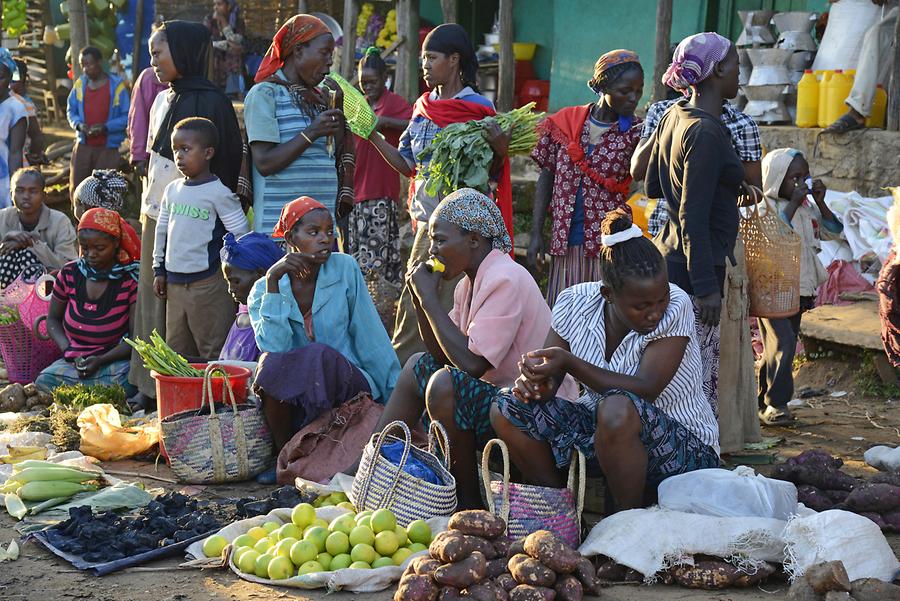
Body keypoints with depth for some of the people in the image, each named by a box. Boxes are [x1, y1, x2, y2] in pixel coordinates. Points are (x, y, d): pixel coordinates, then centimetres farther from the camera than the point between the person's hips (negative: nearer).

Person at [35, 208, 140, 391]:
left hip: (114, 360, -3)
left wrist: (100, 360, -21)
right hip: (73, 361, 3)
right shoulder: (69, 274, 5)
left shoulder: (131, 280, -6)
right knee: (44, 381, -27)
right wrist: (69, 352, -3)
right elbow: (53, 319, 16)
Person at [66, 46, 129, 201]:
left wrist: (105, 127, -20)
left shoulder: (117, 85, -7)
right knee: (76, 188, 4)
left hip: (108, 149, -4)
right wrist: (78, 124, -8)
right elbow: (71, 111, 13)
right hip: (83, 146, 4)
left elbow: (127, 117, -7)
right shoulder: (80, 84, 6)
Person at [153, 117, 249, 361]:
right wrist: (159, 269, 17)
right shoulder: (172, 190, 10)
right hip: (175, 283, 7)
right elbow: (162, 230, 20)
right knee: (176, 348, 12)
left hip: (208, 283, -7)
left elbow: (241, 236, -8)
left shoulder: (218, 193, -9)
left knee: (212, 350, -3)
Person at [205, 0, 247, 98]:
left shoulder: (238, 21, 0)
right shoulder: (209, 20, -1)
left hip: (232, 70, 0)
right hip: (213, 69, 0)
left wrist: (223, 21, -16)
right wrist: (227, 45, -22)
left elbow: (236, 43, -14)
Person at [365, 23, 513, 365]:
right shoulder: (424, 107, 12)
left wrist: (501, 151, -24)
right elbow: (407, 165, 16)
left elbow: (488, 173, -4)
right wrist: (372, 134, 8)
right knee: (413, 306, 7)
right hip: (428, 221, 6)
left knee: (453, 311, -4)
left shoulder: (478, 109, -6)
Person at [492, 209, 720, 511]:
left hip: (683, 448, -5)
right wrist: (535, 382, -26)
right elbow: (546, 374, 0)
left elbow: (645, 391, -25)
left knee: (617, 409, -37)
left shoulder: (675, 306, -18)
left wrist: (569, 363, -30)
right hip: (601, 430, 5)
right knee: (506, 410, -11)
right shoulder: (575, 303, -7)